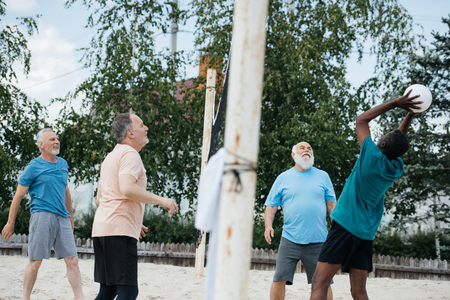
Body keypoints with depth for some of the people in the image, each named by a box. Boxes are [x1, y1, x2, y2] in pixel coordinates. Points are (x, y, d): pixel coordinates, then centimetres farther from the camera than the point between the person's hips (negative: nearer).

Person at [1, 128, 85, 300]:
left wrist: (70, 216, 30)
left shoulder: (63, 164, 16)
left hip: (62, 218, 5)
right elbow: (18, 196, 2)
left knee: (72, 260, 0)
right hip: (42, 215, -5)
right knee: (36, 261, -3)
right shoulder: (33, 167, -1)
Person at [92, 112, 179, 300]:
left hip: (102, 229, 10)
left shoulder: (111, 156, 24)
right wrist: (161, 200, -15)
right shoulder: (130, 154, -7)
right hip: (120, 231, -10)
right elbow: (127, 189, -24)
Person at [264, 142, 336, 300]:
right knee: (279, 279, -6)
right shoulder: (283, 178, 10)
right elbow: (271, 206, 9)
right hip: (290, 238, 0)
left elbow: (332, 205, 11)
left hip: (318, 240, 0)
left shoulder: (322, 176, 12)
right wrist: (268, 225, -8)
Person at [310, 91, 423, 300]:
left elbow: (361, 120, -1)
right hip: (366, 234, 7)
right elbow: (399, 142, 25)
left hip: (345, 226, -7)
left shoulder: (373, 158, -13)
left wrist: (394, 103, 3)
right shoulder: (397, 169, 5)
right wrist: (410, 113, 19)